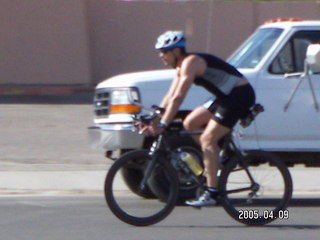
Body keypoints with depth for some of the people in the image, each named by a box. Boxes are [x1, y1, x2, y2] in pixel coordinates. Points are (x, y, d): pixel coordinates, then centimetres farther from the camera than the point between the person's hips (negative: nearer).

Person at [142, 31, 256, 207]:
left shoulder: (190, 63, -19)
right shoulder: (181, 67, 11)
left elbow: (178, 98, -27)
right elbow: (170, 97, 14)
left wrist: (162, 125, -29)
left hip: (240, 95, -10)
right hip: (225, 97, 10)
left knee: (207, 139, -16)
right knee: (190, 123, 9)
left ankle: (212, 193, -18)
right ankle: (220, 157, 14)